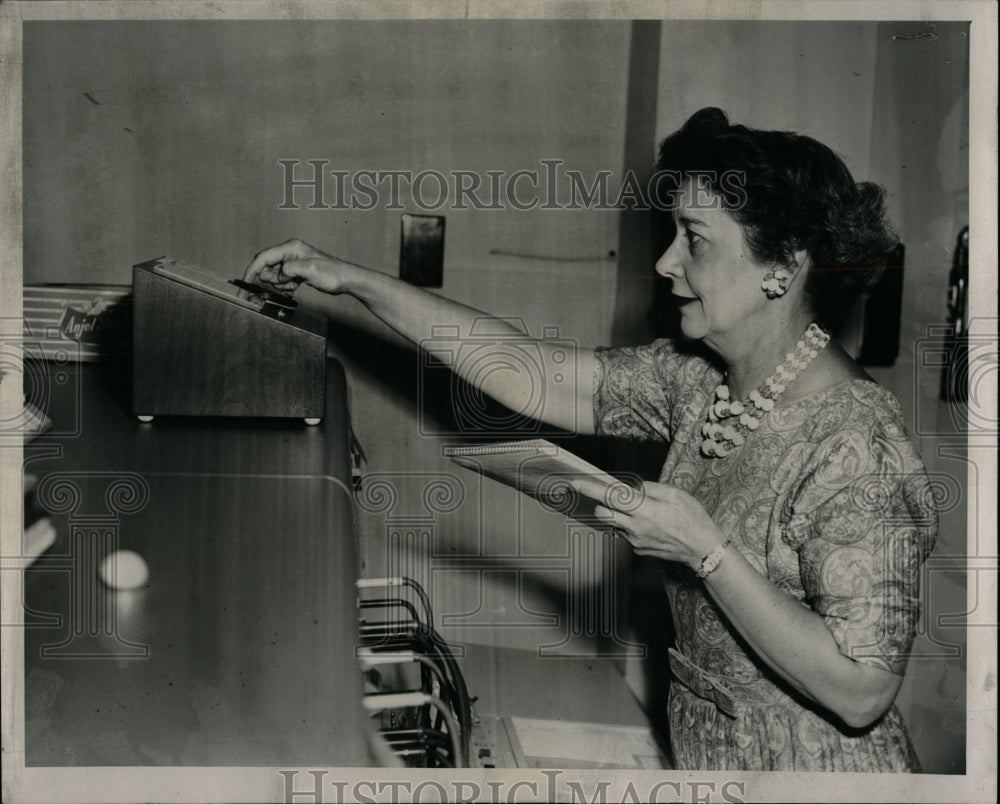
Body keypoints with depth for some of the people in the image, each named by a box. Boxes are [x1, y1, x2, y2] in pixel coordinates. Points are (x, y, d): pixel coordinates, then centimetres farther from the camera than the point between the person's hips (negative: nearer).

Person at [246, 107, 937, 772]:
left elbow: (862, 692, -26)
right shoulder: (700, 378, -3)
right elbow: (543, 378, -2)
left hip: (810, 766, -6)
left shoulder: (854, 450, -25)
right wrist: (354, 281, -2)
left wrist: (705, 552, -27)